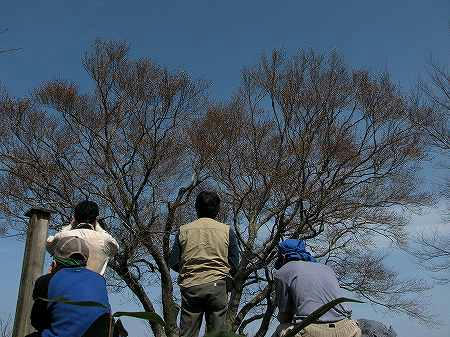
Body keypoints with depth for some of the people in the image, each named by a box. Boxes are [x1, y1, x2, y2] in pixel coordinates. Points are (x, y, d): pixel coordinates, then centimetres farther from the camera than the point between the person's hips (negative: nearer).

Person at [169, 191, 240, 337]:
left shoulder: (183, 230, 6)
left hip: (190, 287, 1)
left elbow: (174, 264, 5)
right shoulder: (227, 230, 4)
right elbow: (234, 266, 3)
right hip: (217, 286, -1)